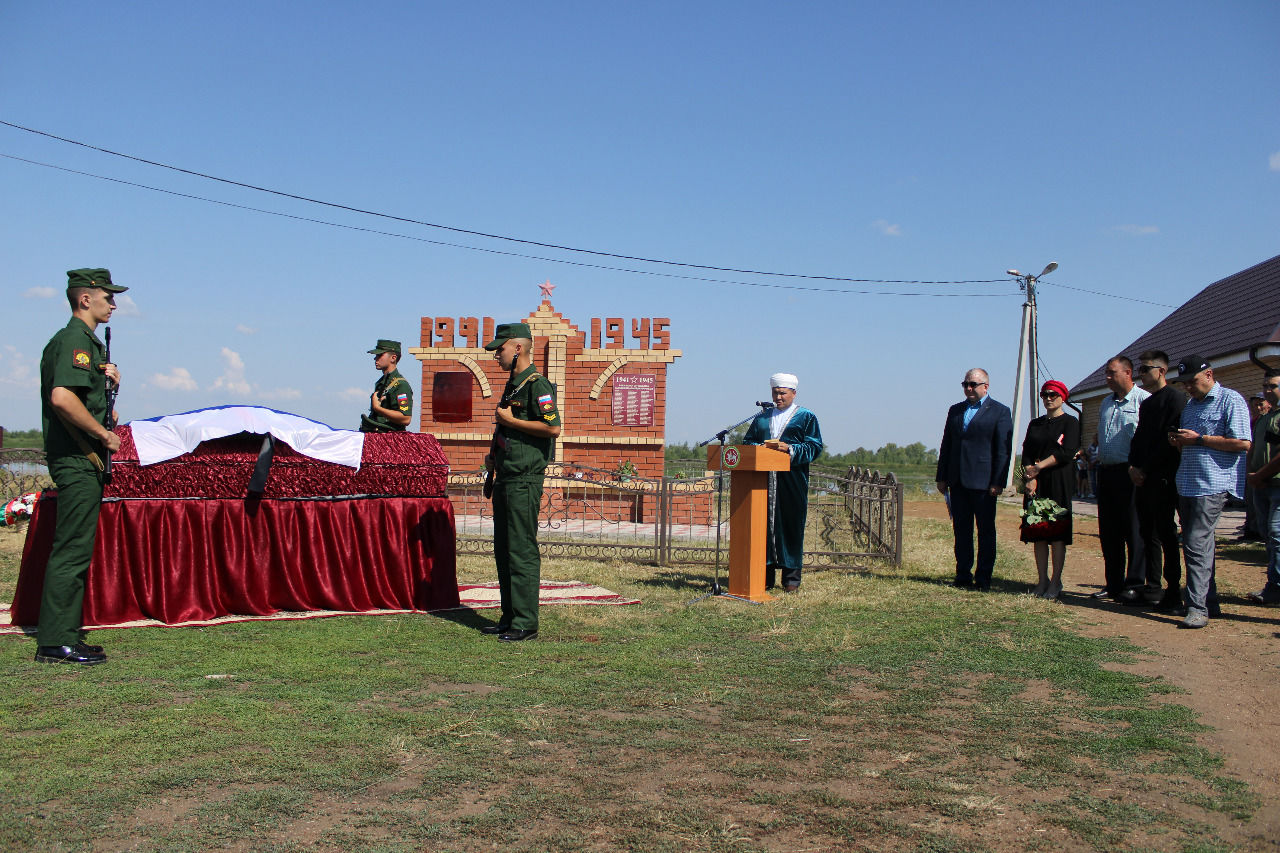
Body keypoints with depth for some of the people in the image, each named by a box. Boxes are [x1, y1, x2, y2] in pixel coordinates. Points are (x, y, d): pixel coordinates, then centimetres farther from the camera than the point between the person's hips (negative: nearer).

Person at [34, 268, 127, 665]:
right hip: (77, 459, -11)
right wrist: (104, 434, -17)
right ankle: (56, 643, -5)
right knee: (72, 550, -8)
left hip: (85, 459, 11)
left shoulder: (87, 341, 20)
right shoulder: (75, 339, -12)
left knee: (75, 550, 13)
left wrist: (107, 380, 10)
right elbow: (61, 397, -26)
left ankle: (66, 635, 19)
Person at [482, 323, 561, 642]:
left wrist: (509, 421, -14)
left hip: (524, 480, -10)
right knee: (503, 551, 13)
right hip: (505, 479, 10)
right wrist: (495, 457, 15)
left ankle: (525, 623, -3)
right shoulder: (512, 385, 18)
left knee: (522, 551, -7)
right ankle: (509, 618, 20)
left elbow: (553, 427, -21)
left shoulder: (536, 383, -11)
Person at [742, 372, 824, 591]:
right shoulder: (762, 417, 19)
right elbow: (747, 442, 16)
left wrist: (789, 448, -16)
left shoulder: (806, 417, 7)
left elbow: (814, 447, -1)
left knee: (792, 528, -1)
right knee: (765, 525, 2)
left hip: (792, 481, -3)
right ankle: (765, 576, 7)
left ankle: (791, 576, 5)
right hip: (764, 480, 3)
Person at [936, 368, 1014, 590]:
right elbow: (946, 445, 16)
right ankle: (963, 575, 13)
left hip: (983, 481, -5)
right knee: (961, 530, 8)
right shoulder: (955, 410, 16)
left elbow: (1004, 450, -5)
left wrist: (998, 482, -11)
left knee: (986, 530, 3)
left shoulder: (1000, 412, 0)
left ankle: (983, 577, 8)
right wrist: (942, 477, 10)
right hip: (958, 481, 5)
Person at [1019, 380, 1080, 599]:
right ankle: (1042, 580, 9)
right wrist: (1030, 478, -6)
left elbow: (1066, 453, -9)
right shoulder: (1035, 424, 16)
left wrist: (1039, 467, -11)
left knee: (1057, 533, -5)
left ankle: (1055, 582, -1)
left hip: (1059, 482, -5)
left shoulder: (1070, 423, 1)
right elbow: (1026, 454, 9)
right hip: (1036, 484, 5)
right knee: (1038, 532, 3)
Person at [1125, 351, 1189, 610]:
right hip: (1143, 479, 9)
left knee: (1165, 532, -7)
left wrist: (1146, 469, -14)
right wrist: (1133, 466, 4)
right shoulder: (1146, 403, 20)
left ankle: (1174, 591, -3)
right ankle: (1152, 587, 15)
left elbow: (1170, 439, -15)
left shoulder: (1175, 397, -8)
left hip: (1162, 478, -9)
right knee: (1148, 533, 10)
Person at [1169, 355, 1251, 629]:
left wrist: (1199, 439, -14)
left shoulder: (1231, 401, -6)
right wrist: (1178, 440, 7)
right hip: (1187, 484, 9)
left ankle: (1198, 608, -14)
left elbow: (1243, 443, -15)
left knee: (1197, 544, -15)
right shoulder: (1189, 404, 20)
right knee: (1195, 544, 12)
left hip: (1213, 484, -9)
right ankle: (1209, 601, 21)